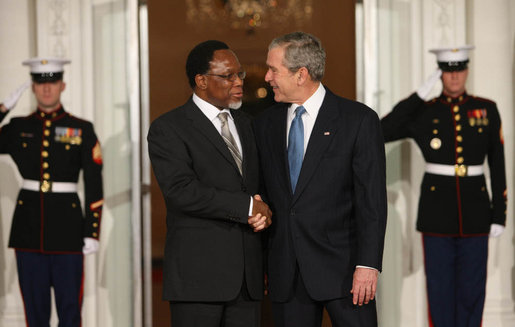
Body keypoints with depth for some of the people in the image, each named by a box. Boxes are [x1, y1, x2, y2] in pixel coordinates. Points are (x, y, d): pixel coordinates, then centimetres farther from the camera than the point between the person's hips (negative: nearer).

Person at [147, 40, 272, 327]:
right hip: (199, 272, -6)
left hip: (248, 273, 6)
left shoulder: (245, 123, 19)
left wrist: (263, 211, -1)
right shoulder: (168, 129, -4)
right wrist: (247, 207, -15)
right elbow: (182, 191, -17)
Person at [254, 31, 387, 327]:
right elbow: (265, 194, 14)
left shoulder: (359, 120, -4)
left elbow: (372, 200, -7)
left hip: (342, 269, -4)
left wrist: (367, 265, -14)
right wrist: (261, 263, 7)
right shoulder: (266, 124, 11)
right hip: (286, 277, 4)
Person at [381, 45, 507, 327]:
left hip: (475, 208, 1)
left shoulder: (486, 110, 4)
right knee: (440, 287, 2)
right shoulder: (424, 113, 2)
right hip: (437, 210, -1)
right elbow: (383, 132, -13)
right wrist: (421, 94, -12)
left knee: (472, 288, 4)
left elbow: (498, 165, 5)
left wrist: (499, 215, 0)